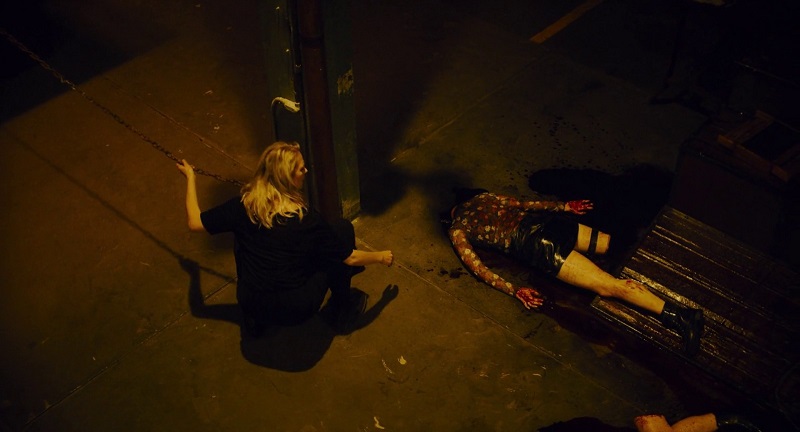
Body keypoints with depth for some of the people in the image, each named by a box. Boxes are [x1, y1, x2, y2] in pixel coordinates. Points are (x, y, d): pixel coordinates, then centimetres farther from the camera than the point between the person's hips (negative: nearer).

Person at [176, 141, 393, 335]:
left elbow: (195, 222, 3)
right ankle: (344, 308, 22)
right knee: (342, 227, 5)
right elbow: (350, 257, -6)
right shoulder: (307, 219, -18)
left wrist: (190, 177, 16)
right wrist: (380, 257, 13)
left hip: (251, 305, 3)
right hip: (297, 310, -3)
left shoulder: (242, 206, -12)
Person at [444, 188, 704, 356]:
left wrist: (514, 291, -7)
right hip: (544, 222, 7)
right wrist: (565, 207, 31)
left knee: (608, 285, -16)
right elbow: (524, 204, 28)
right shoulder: (483, 197, 25)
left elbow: (478, 268, -2)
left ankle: (678, 315, -25)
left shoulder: (457, 231, 9)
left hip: (535, 245, -6)